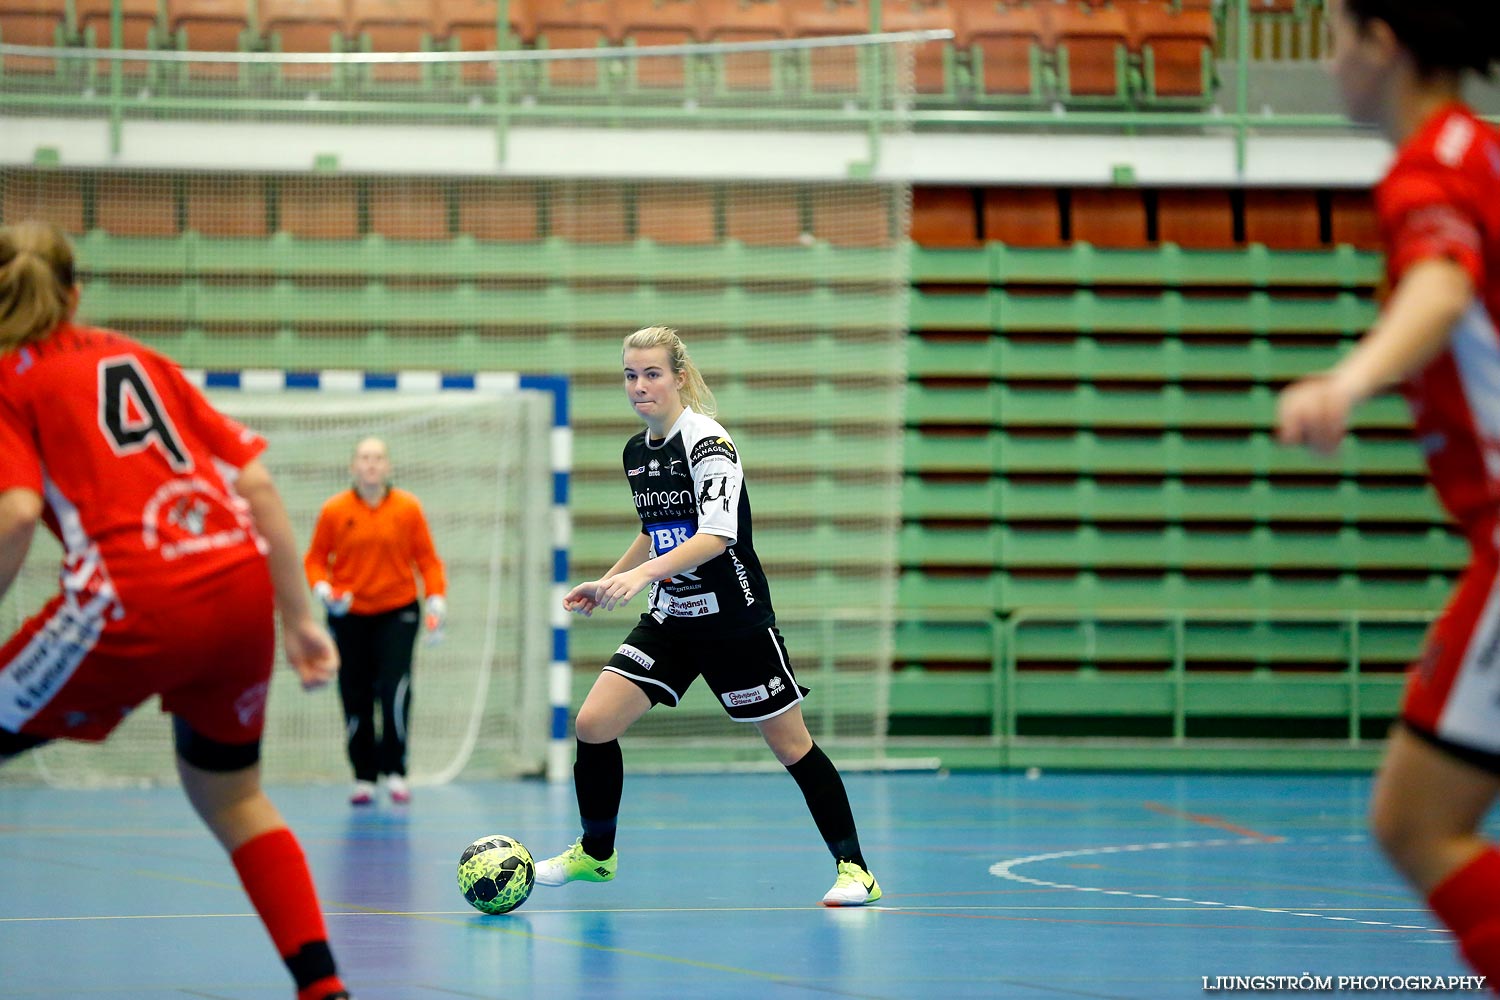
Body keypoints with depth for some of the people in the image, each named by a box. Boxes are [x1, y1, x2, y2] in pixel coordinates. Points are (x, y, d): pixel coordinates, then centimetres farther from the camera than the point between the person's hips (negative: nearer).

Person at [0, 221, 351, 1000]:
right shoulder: (136, 358, 24)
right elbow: (256, 483, 18)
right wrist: (299, 616, 20)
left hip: (136, 603, -6)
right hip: (243, 585, 6)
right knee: (232, 799, 25)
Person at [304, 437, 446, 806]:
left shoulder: (408, 508, -1)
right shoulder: (334, 510, -2)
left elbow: (427, 559, 4)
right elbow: (315, 559, 4)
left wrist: (436, 601, -6)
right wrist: (324, 590, -14)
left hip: (397, 612, -1)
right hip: (349, 614, 1)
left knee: (395, 689, -16)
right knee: (356, 698, 0)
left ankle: (395, 772, -4)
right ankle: (364, 776, 13)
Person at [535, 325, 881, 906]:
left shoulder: (707, 442, -18)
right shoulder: (636, 452, 6)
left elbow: (717, 535, -31)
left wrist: (642, 573, -41)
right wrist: (607, 583, 21)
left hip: (734, 620, -7)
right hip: (671, 619, 7)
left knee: (790, 745, 1)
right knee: (593, 725, -5)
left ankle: (853, 869, 13)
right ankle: (595, 854, 13)